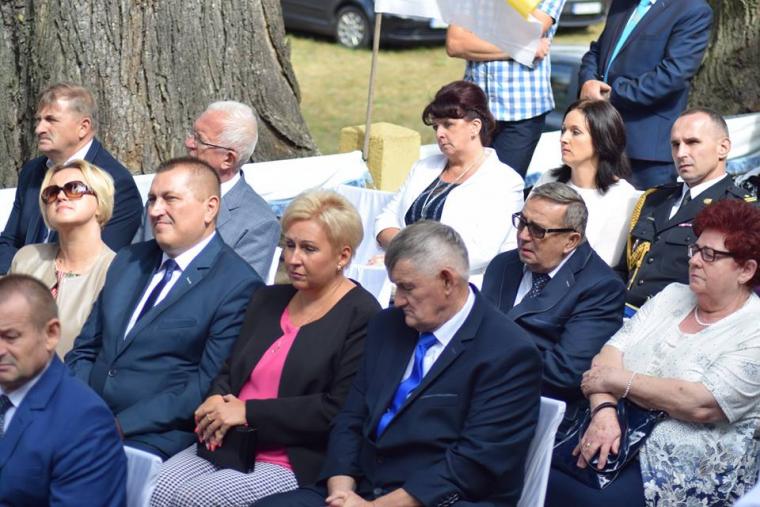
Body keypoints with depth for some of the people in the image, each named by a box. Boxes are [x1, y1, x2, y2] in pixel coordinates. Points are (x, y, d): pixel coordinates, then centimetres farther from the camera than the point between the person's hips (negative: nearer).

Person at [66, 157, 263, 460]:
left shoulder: (237, 285, -6)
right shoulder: (129, 260, 16)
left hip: (151, 437, -6)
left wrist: (121, 425, -17)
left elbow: (209, 386, -12)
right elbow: (85, 349, 18)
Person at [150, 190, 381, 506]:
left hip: (296, 465, -6)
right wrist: (217, 400, -4)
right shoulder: (268, 299, 17)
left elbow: (341, 409, -17)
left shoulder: (361, 317, -7)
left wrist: (249, 412, -16)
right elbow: (229, 371, 22)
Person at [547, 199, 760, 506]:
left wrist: (618, 380, -10)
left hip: (683, 470, -6)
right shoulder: (674, 295, 14)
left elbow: (701, 404, -18)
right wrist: (604, 411, -15)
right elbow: (612, 351, 5)